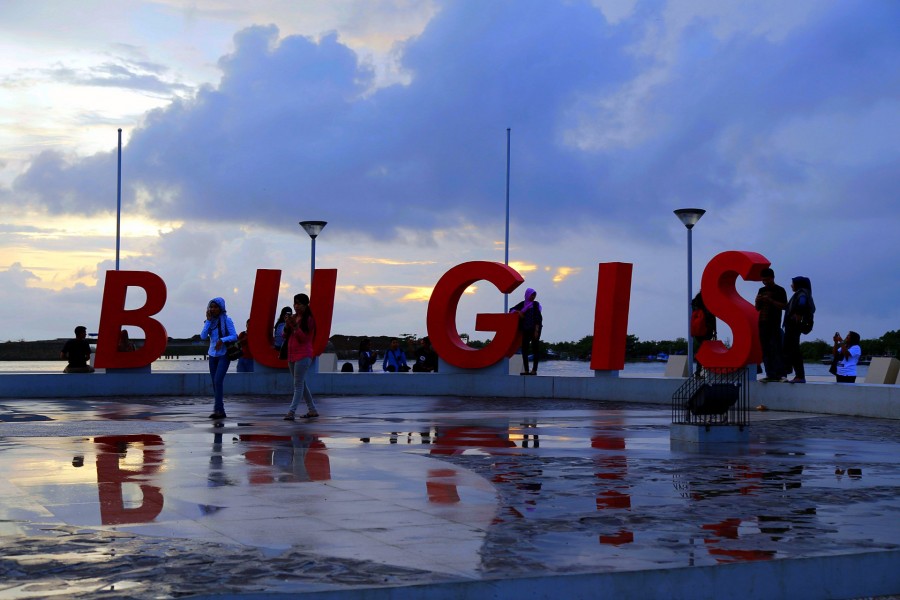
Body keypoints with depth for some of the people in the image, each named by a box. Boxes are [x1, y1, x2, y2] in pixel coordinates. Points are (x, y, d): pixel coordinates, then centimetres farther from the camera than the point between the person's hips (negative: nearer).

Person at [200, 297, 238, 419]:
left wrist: (222, 340, -26)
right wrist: (208, 320, -8)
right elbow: (203, 336, -3)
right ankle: (220, 411, 10)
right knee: (215, 383, 5)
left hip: (224, 355, -6)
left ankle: (218, 409, -17)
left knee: (218, 380, -17)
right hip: (213, 355, 6)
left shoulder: (227, 320, -7)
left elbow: (234, 336, -11)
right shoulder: (210, 321, 7)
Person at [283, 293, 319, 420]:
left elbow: (304, 338, -14)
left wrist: (295, 326, -23)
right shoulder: (293, 317, 12)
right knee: (301, 384, 12)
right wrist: (287, 325, -6)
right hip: (292, 355, 8)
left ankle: (291, 412, -16)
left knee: (298, 384, -11)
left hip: (303, 356, -8)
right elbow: (285, 336, 12)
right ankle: (312, 410, 20)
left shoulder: (309, 319, -8)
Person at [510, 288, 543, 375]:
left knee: (535, 349, -5)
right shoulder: (522, 304, 13)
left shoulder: (536, 304, 1)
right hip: (525, 330, 4)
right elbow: (511, 310, 17)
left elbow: (538, 317, -6)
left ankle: (534, 370, -6)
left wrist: (536, 330, -15)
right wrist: (518, 312, -5)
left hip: (534, 329, -4)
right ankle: (526, 370, 2)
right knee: (524, 349, 0)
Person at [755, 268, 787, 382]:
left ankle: (778, 374, -11)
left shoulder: (779, 290, 0)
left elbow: (784, 306, -8)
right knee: (765, 351, 3)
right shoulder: (761, 290, 18)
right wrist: (758, 301, 0)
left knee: (775, 350, -10)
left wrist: (770, 300, -16)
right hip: (763, 324, 6)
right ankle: (770, 374, 4)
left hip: (774, 324, -6)